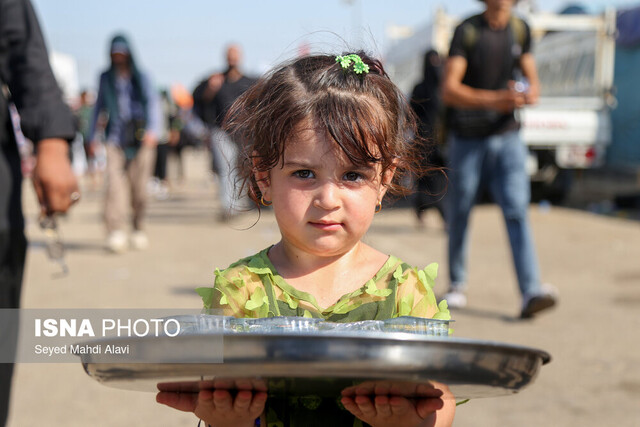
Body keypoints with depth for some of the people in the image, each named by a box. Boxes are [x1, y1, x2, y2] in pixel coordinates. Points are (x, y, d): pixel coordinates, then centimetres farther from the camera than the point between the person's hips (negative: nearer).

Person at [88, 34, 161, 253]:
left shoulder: (141, 78, 8)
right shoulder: (106, 79, 14)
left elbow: (153, 103, -3)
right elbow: (99, 106, 22)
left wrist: (153, 130, -20)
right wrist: (93, 135, 15)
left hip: (140, 138, -1)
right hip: (115, 139, 1)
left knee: (139, 188, 0)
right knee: (114, 183, -16)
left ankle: (139, 229, 18)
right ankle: (115, 232, -23)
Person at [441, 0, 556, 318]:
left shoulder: (520, 30, 5)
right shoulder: (467, 31, -10)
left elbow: (531, 78, 13)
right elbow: (449, 91, -17)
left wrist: (531, 94, -12)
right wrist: (492, 99, -31)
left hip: (507, 138, 2)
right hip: (467, 139, -2)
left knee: (517, 210, -11)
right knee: (460, 214, 9)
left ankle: (531, 292, -19)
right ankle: (456, 285, 28)